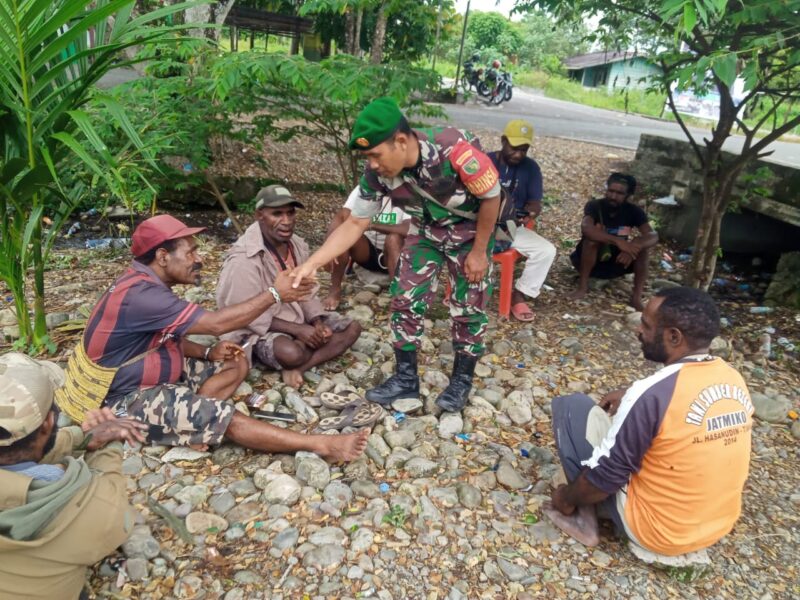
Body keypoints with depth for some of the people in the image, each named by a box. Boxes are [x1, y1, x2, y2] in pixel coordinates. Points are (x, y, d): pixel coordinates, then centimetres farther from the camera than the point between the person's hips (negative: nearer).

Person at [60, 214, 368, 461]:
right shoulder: (140, 294, -28)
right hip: (128, 399, -10)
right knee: (224, 416, -25)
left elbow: (170, 339, 14)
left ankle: (188, 424, -14)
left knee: (237, 363, 4)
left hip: (156, 378, 10)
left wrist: (207, 353, -6)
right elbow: (216, 323, -31)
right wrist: (274, 294, -24)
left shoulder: (148, 284, 4)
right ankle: (320, 445, -24)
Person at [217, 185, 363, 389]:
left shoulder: (297, 245, -1)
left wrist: (317, 323, -13)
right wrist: (297, 330, -25)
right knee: (290, 352, -40)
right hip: (258, 331, -8)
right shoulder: (244, 258, -24)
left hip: (298, 319, 8)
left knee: (352, 328, -5)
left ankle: (296, 369, -15)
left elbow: (308, 294, 6)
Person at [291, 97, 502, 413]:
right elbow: (355, 223, -14)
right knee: (405, 299, -1)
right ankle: (406, 378, 14)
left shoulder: (455, 150, -38)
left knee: (468, 307, 1)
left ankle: (462, 381, 21)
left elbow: (492, 197, -23)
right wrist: (312, 263, -24)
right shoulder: (377, 174, -24)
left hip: (471, 231, -4)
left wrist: (479, 252, -16)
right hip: (425, 231, 4)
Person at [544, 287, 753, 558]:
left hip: (655, 529, -7)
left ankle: (584, 515, 5)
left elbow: (604, 474, -18)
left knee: (571, 406, -1)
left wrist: (567, 499, 0)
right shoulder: (734, 379, -5)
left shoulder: (653, 394, -27)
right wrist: (632, 399, 14)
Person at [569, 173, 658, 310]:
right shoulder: (594, 206, -19)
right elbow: (586, 228, -40)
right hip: (590, 261, -2)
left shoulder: (634, 211, -11)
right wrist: (617, 241, -49)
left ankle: (637, 297, -22)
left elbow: (653, 236, -24)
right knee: (592, 238, -31)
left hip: (616, 262, 3)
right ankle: (583, 286, -21)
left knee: (641, 244, -23)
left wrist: (632, 247, -45)